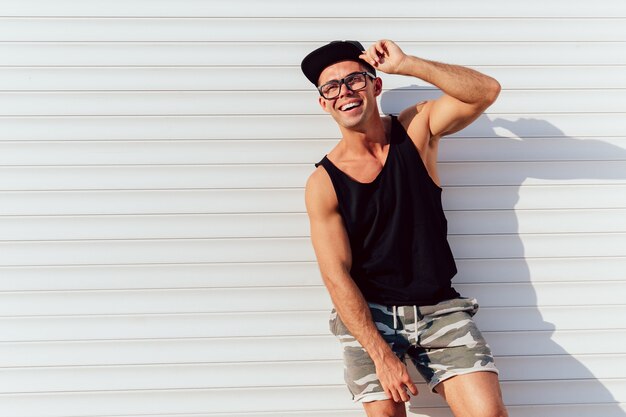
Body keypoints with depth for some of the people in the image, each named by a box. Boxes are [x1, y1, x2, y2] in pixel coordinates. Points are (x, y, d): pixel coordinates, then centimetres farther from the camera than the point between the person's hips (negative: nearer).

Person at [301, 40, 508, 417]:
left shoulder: (417, 129, 0)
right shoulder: (322, 184, -6)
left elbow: (486, 90, -13)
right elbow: (337, 277, -10)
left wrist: (405, 65, -20)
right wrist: (381, 354, -18)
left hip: (439, 307, 1)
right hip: (366, 313, -1)